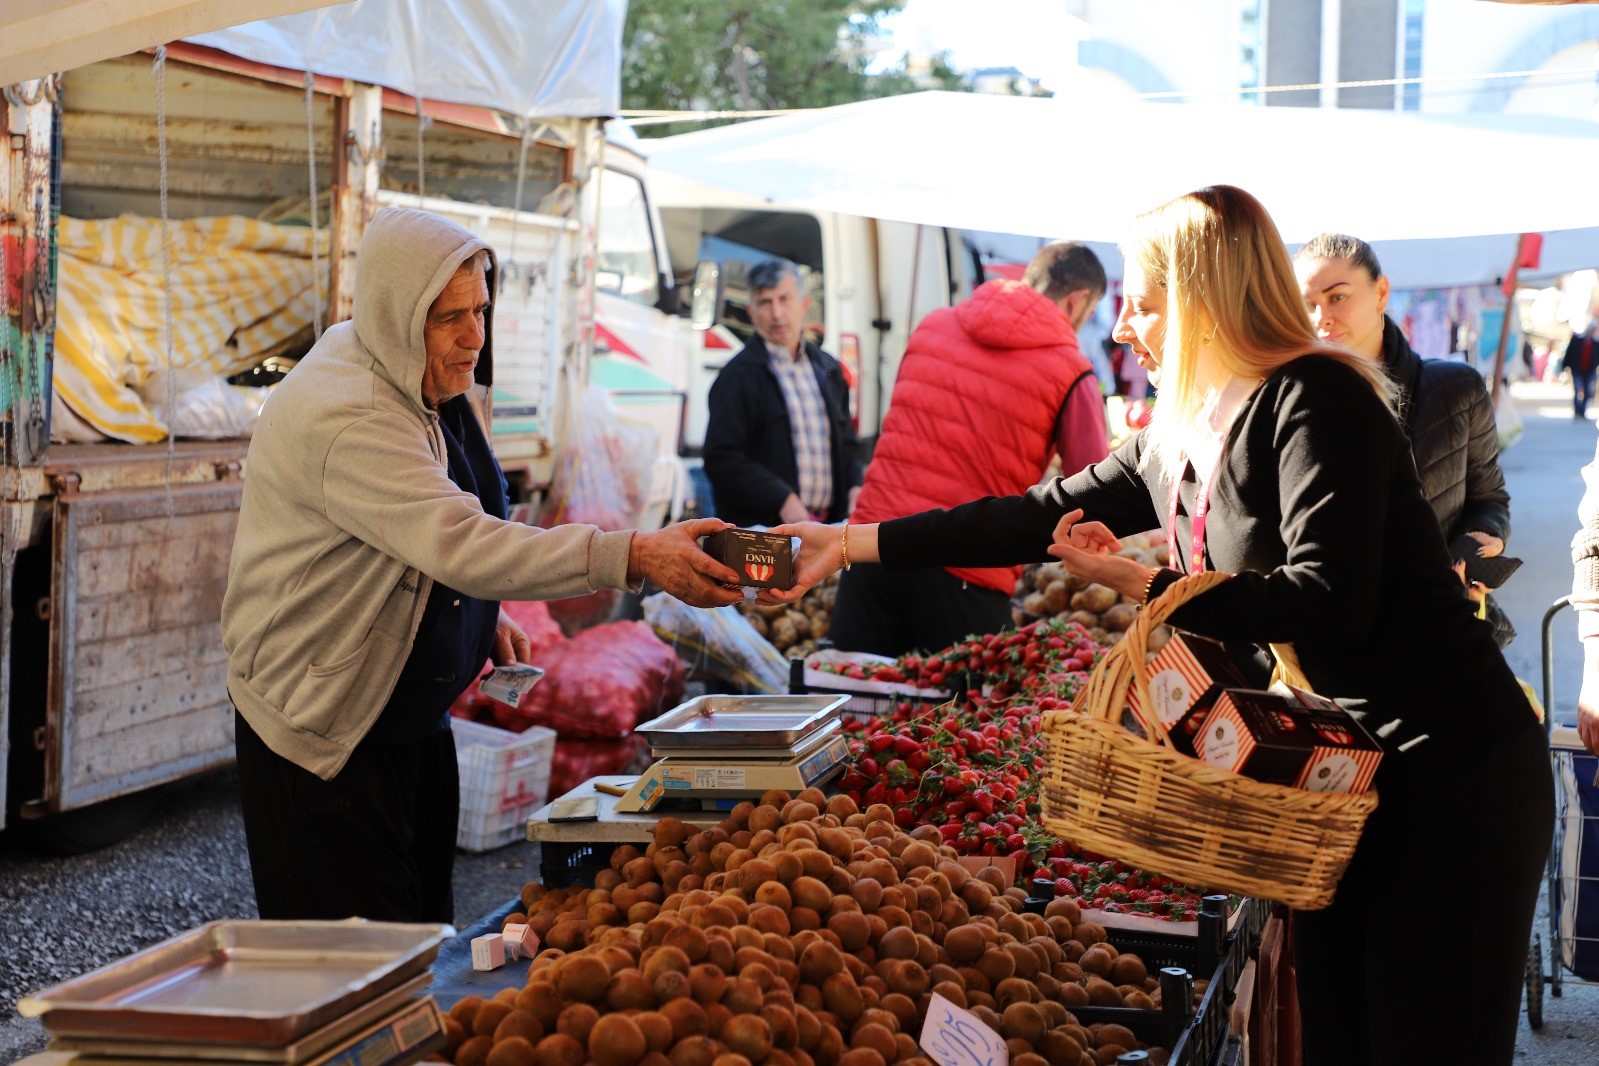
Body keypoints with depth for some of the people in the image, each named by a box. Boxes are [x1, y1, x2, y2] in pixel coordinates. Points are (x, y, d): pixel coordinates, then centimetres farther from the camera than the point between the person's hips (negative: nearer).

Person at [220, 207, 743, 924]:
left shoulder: (421, 382, 5)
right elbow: (462, 545, -38)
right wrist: (636, 557, -42)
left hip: (414, 716, 9)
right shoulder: (345, 419, -26)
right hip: (324, 730, -9)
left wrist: (483, 614, 8)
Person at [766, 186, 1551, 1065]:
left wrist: (1143, 586, -16)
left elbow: (1328, 599, -25)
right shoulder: (1179, 442, 12)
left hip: (1449, 774, -9)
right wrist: (848, 544, 14)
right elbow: (1045, 516, 15)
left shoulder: (1313, 401, -16)